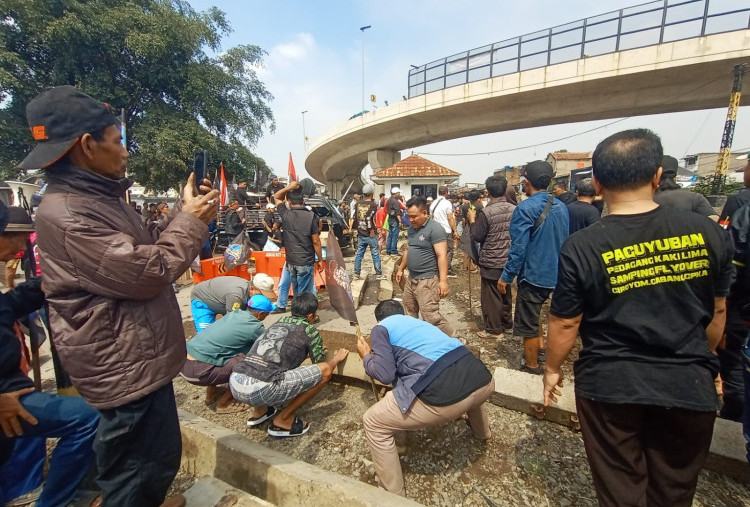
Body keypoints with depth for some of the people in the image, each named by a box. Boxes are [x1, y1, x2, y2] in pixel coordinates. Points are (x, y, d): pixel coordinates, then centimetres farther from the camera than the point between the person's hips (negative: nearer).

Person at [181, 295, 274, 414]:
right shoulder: (255, 327, -10)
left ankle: (211, 393, 33)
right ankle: (224, 403, 9)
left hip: (183, 361, 9)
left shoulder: (235, 313, 10)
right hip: (196, 371, -9)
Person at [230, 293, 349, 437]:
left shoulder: (278, 323, 23)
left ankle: (259, 411, 27)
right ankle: (283, 420, 9)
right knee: (326, 370, 0)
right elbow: (321, 366, 17)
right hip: (260, 389, -8)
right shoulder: (309, 330, 5)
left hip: (234, 383, 8)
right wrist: (336, 358, 37)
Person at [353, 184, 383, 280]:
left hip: (361, 234, 5)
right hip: (371, 235, -5)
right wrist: (372, 231, -12)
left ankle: (356, 274, 17)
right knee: (375, 255, 6)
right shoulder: (373, 205, -14)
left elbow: (355, 217, 6)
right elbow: (369, 219, -22)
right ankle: (379, 274, 15)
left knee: (359, 254, 11)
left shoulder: (358, 204, 3)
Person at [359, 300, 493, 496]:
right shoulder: (419, 322, 32)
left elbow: (385, 374, 3)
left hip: (443, 394, -7)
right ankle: (483, 432, 71)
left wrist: (366, 357, 22)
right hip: (484, 380, 8)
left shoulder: (381, 328, 13)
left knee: (373, 423, 15)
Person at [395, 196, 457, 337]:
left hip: (427, 281, -8)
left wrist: (443, 280, -25)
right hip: (411, 279, 9)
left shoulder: (435, 229, -15)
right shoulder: (411, 228, 11)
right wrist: (401, 269, 24)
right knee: (409, 312, 18)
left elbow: (442, 255, -20)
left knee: (431, 316, -9)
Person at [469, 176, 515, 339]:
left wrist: (472, 220, 0)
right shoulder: (514, 209, -2)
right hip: (509, 260, 6)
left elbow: (477, 237, -12)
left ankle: (494, 329, 15)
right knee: (506, 293, 21)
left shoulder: (486, 212, -19)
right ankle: (506, 323, 36)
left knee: (491, 296, 6)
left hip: (491, 262, -6)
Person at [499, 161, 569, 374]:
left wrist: (506, 277, -13)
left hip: (533, 274, -8)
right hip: (554, 274, 8)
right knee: (533, 314, 28)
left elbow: (518, 248, -22)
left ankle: (532, 368, 22)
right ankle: (540, 349, 33)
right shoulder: (561, 207, 4)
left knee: (527, 323, 8)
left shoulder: (526, 208, -20)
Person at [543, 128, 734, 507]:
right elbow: (716, 312, 6)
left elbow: (565, 324, -11)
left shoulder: (581, 247, -18)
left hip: (609, 384, -3)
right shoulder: (708, 233, -7)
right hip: (689, 384, 4)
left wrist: (552, 368, 6)